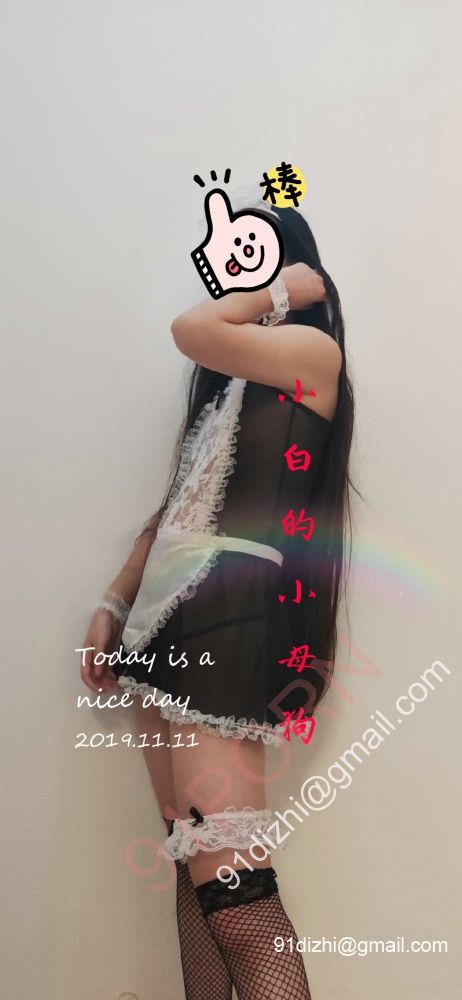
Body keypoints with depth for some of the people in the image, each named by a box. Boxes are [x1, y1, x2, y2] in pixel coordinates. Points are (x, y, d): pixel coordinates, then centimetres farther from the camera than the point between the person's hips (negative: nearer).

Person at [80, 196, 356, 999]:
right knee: (192, 871, 11)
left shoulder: (312, 349, 0)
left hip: (232, 616, -8)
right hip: (171, 614, 9)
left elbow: (190, 329, -17)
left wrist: (280, 292, 2)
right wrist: (114, 603, 18)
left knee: (235, 898, -10)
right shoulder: (227, 372, 24)